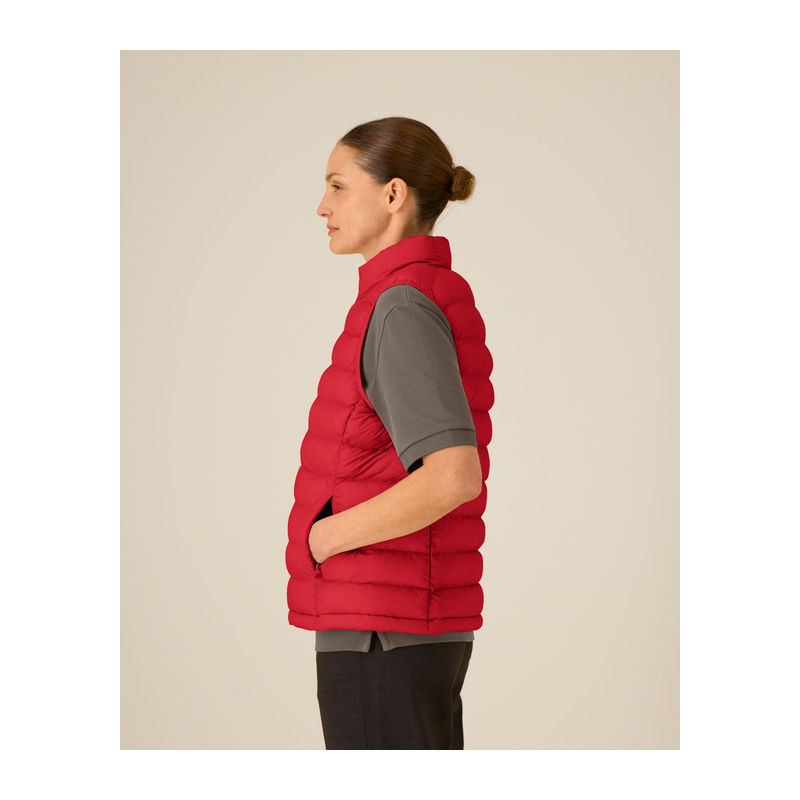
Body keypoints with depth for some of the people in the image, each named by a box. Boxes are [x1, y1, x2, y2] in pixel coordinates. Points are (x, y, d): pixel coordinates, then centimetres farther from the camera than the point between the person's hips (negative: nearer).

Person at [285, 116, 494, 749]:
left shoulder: (403, 307, -15)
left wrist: (325, 537, -15)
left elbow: (456, 476, -26)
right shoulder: (446, 299, 14)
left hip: (380, 633, -10)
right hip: (428, 626, 10)